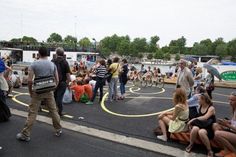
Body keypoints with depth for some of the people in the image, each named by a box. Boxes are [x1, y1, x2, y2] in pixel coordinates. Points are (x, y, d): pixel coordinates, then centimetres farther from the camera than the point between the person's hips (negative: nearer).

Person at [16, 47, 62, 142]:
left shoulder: (34, 64, -6)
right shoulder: (52, 64, 3)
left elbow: (30, 80, -10)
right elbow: (57, 80, 3)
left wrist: (30, 91, 3)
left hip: (37, 91, -2)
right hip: (49, 91, 3)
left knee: (32, 113, 3)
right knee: (53, 111, 13)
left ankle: (25, 135, 12)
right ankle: (58, 130, 24)